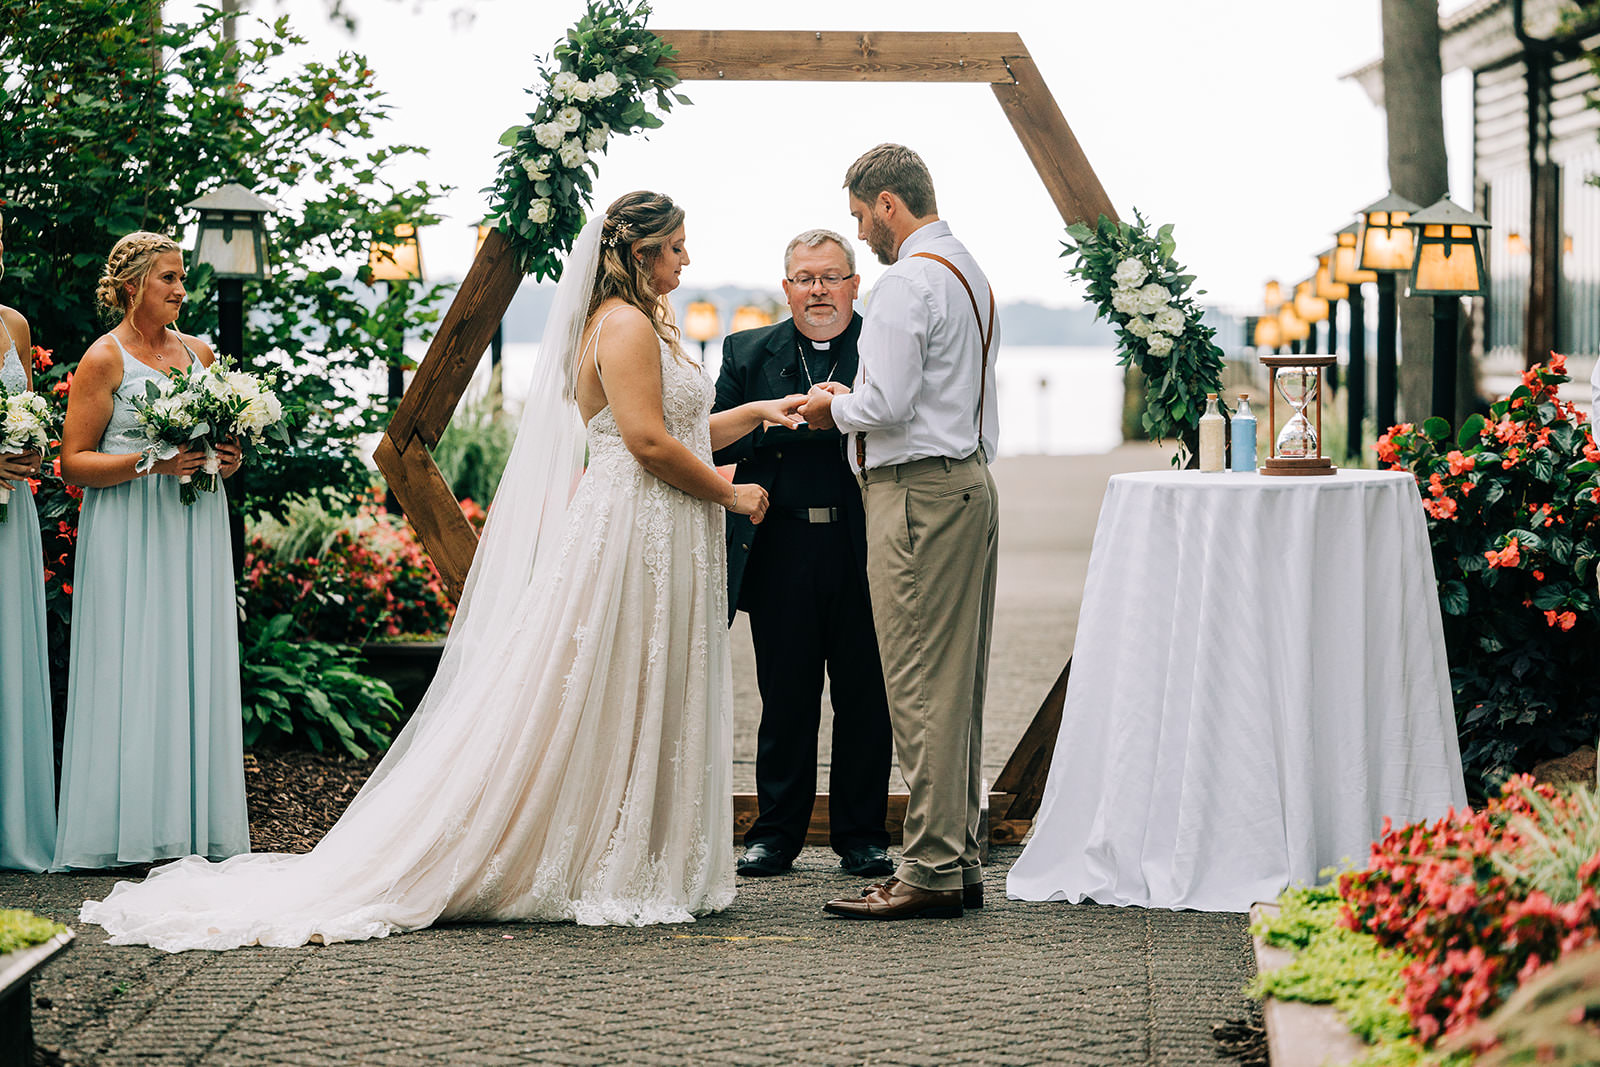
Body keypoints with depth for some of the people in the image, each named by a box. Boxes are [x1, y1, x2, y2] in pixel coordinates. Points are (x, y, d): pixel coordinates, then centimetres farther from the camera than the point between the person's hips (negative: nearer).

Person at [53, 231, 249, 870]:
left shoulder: (200, 353, 14)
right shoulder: (104, 359, -2)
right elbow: (73, 463, -5)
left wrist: (228, 460, 3)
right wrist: (151, 463, -17)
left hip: (195, 530, 5)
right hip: (129, 534, -5)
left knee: (194, 668, 2)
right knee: (131, 669, -8)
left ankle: (194, 828, 3)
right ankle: (126, 833, -6)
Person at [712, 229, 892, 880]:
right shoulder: (749, 354, 12)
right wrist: (784, 417, -13)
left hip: (863, 550, -1)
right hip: (781, 550, 1)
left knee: (864, 698, 4)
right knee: (785, 698, 7)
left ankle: (861, 834, 15)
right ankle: (776, 833, 16)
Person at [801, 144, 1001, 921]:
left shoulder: (908, 281, -13)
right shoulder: (971, 272, 18)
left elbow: (889, 404, -20)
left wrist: (834, 408, -1)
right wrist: (854, 400, 19)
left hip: (918, 493, -10)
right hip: (970, 479, 10)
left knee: (920, 687, -8)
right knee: (960, 684, 11)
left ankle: (930, 871, -7)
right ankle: (959, 858, 15)